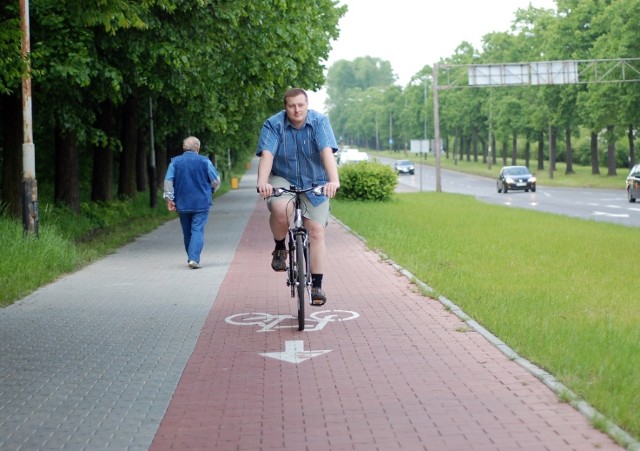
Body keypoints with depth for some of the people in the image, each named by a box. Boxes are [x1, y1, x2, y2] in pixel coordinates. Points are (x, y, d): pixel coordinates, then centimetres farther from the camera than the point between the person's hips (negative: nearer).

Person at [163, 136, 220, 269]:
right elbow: (216, 181, 0)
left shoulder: (175, 162, 2)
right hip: (201, 203, -3)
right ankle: (194, 259, -20)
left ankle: (191, 258, 24)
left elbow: (168, 181, -4)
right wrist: (209, 192, 18)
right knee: (197, 230, -6)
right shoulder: (204, 161, -4)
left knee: (187, 232, 15)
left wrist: (169, 199, 0)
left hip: (182, 203, 3)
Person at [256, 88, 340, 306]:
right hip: (282, 180, -1)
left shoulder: (320, 122, -13)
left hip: (314, 184, 1)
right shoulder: (273, 125, -12)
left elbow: (327, 152, -26)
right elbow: (267, 155, -24)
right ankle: (280, 248, -4)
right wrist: (262, 182, -42)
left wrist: (334, 180, -41)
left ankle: (317, 286, 1)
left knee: (316, 232, -7)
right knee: (280, 209, -33)